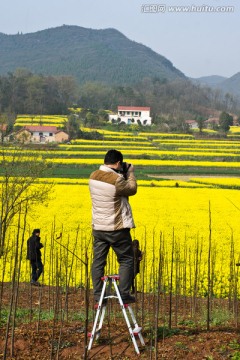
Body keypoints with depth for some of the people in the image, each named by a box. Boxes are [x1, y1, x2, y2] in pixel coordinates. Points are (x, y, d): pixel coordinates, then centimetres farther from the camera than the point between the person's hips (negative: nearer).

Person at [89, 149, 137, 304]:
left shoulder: (93, 176, 1)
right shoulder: (117, 180, -22)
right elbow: (132, 190, -5)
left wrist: (123, 174, 11)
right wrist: (130, 172, 5)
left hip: (98, 227, 6)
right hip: (117, 228, -6)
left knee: (98, 261, 10)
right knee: (126, 260, 7)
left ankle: (98, 294, 14)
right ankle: (124, 294, 6)